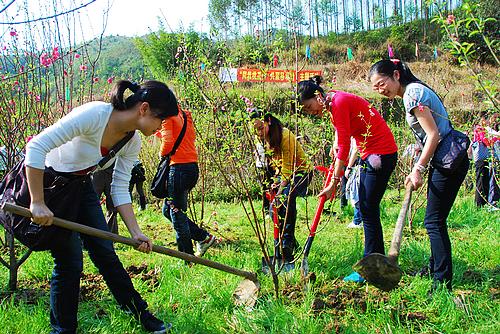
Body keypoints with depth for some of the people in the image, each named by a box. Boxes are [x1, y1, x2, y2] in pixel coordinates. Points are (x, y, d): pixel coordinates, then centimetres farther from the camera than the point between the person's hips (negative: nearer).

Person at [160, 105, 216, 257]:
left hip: (179, 168, -9)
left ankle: (187, 257, 3)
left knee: (176, 213, -1)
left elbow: (168, 143, -19)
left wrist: (162, 153, 3)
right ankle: (204, 237, 15)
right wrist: (159, 131, 18)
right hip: (193, 167, 9)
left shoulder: (166, 116, -7)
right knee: (167, 210, 18)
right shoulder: (185, 115, 18)